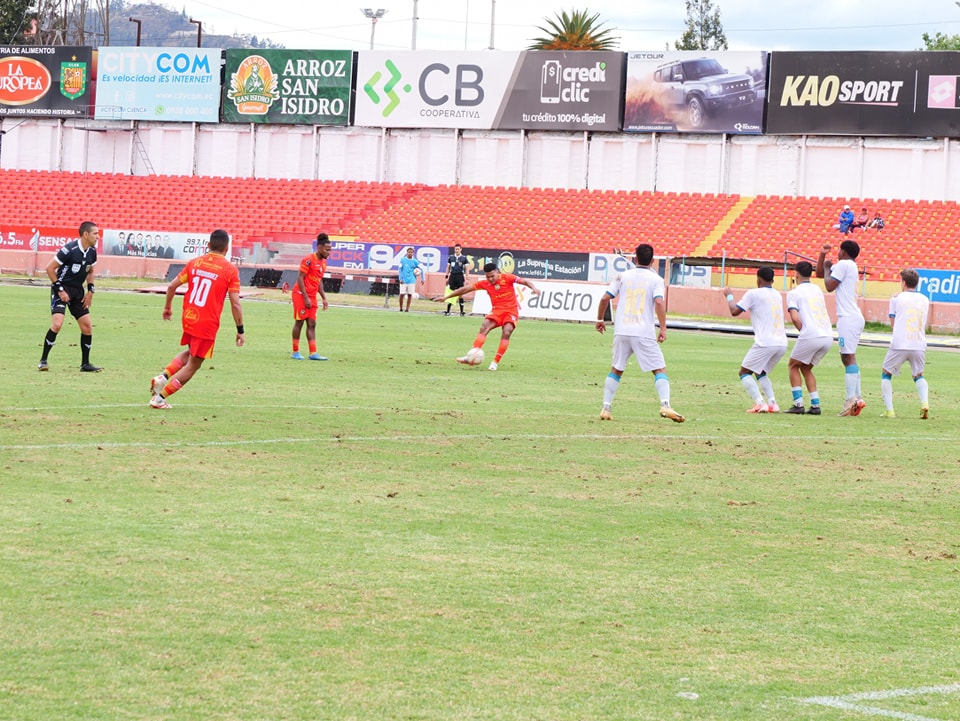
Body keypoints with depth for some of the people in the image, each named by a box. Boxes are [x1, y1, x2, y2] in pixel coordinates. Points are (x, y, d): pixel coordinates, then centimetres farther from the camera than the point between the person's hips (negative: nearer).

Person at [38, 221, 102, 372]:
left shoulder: (92, 251, 1)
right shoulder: (70, 249, -20)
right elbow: (50, 268, -15)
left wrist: (90, 291, 8)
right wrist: (59, 290, -16)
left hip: (78, 291, 7)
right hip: (62, 289, -7)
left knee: (87, 326, 2)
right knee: (57, 324, -20)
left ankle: (85, 364, 13)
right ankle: (43, 360, -8)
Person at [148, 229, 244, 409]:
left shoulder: (195, 262, 4)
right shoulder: (231, 270, -8)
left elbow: (172, 286, 6)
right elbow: (235, 304, -11)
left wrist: (168, 307, 23)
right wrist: (240, 330, -3)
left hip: (188, 318, 5)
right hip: (208, 324, -5)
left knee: (190, 353, 29)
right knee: (193, 365, 7)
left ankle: (163, 377, 7)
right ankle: (160, 398, 3)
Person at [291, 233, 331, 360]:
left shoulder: (323, 262, 10)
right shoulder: (309, 260, -15)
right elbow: (300, 278, -16)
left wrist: (323, 297, 13)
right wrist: (306, 298, -19)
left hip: (312, 297, 8)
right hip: (301, 294, -8)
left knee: (312, 324, 3)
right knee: (299, 322, -3)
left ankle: (313, 353, 1)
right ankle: (295, 352, 4)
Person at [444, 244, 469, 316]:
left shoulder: (464, 258, 2)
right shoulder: (451, 257, 8)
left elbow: (466, 269, 4)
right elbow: (448, 267, 14)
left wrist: (466, 278, -3)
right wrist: (446, 277, 9)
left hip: (460, 277, -2)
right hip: (452, 276, 2)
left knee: (460, 294, -1)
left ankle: (461, 311, 6)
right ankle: (448, 311, 6)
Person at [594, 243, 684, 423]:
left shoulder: (622, 276, 9)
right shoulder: (655, 279, 2)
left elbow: (605, 298, 5)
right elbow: (659, 302, -13)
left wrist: (600, 319, 19)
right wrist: (663, 328, -11)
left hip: (621, 332, 3)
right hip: (644, 334, -3)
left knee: (616, 371, 17)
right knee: (660, 370, 1)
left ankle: (605, 408, 10)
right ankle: (665, 405, -19)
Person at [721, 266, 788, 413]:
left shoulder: (754, 294, -2)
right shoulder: (777, 296, 19)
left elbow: (734, 311, 0)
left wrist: (729, 296, 17)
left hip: (765, 343, -7)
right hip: (782, 343, 7)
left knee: (744, 372, 6)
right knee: (761, 373, 25)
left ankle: (760, 403, -12)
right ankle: (772, 404, 7)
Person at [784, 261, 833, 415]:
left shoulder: (794, 293, 1)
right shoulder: (818, 290, 20)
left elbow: (795, 317, -12)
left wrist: (803, 331, 2)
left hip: (810, 337, -6)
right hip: (828, 336, 6)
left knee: (793, 366, 14)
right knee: (806, 368, 22)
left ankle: (798, 404, 3)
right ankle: (815, 405, 11)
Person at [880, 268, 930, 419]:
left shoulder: (897, 299, 5)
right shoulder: (924, 300, 13)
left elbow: (893, 325, 9)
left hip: (899, 345, -3)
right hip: (919, 345, 3)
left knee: (886, 374, 15)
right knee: (918, 376, 21)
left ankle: (889, 410, 1)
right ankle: (924, 402, -6)